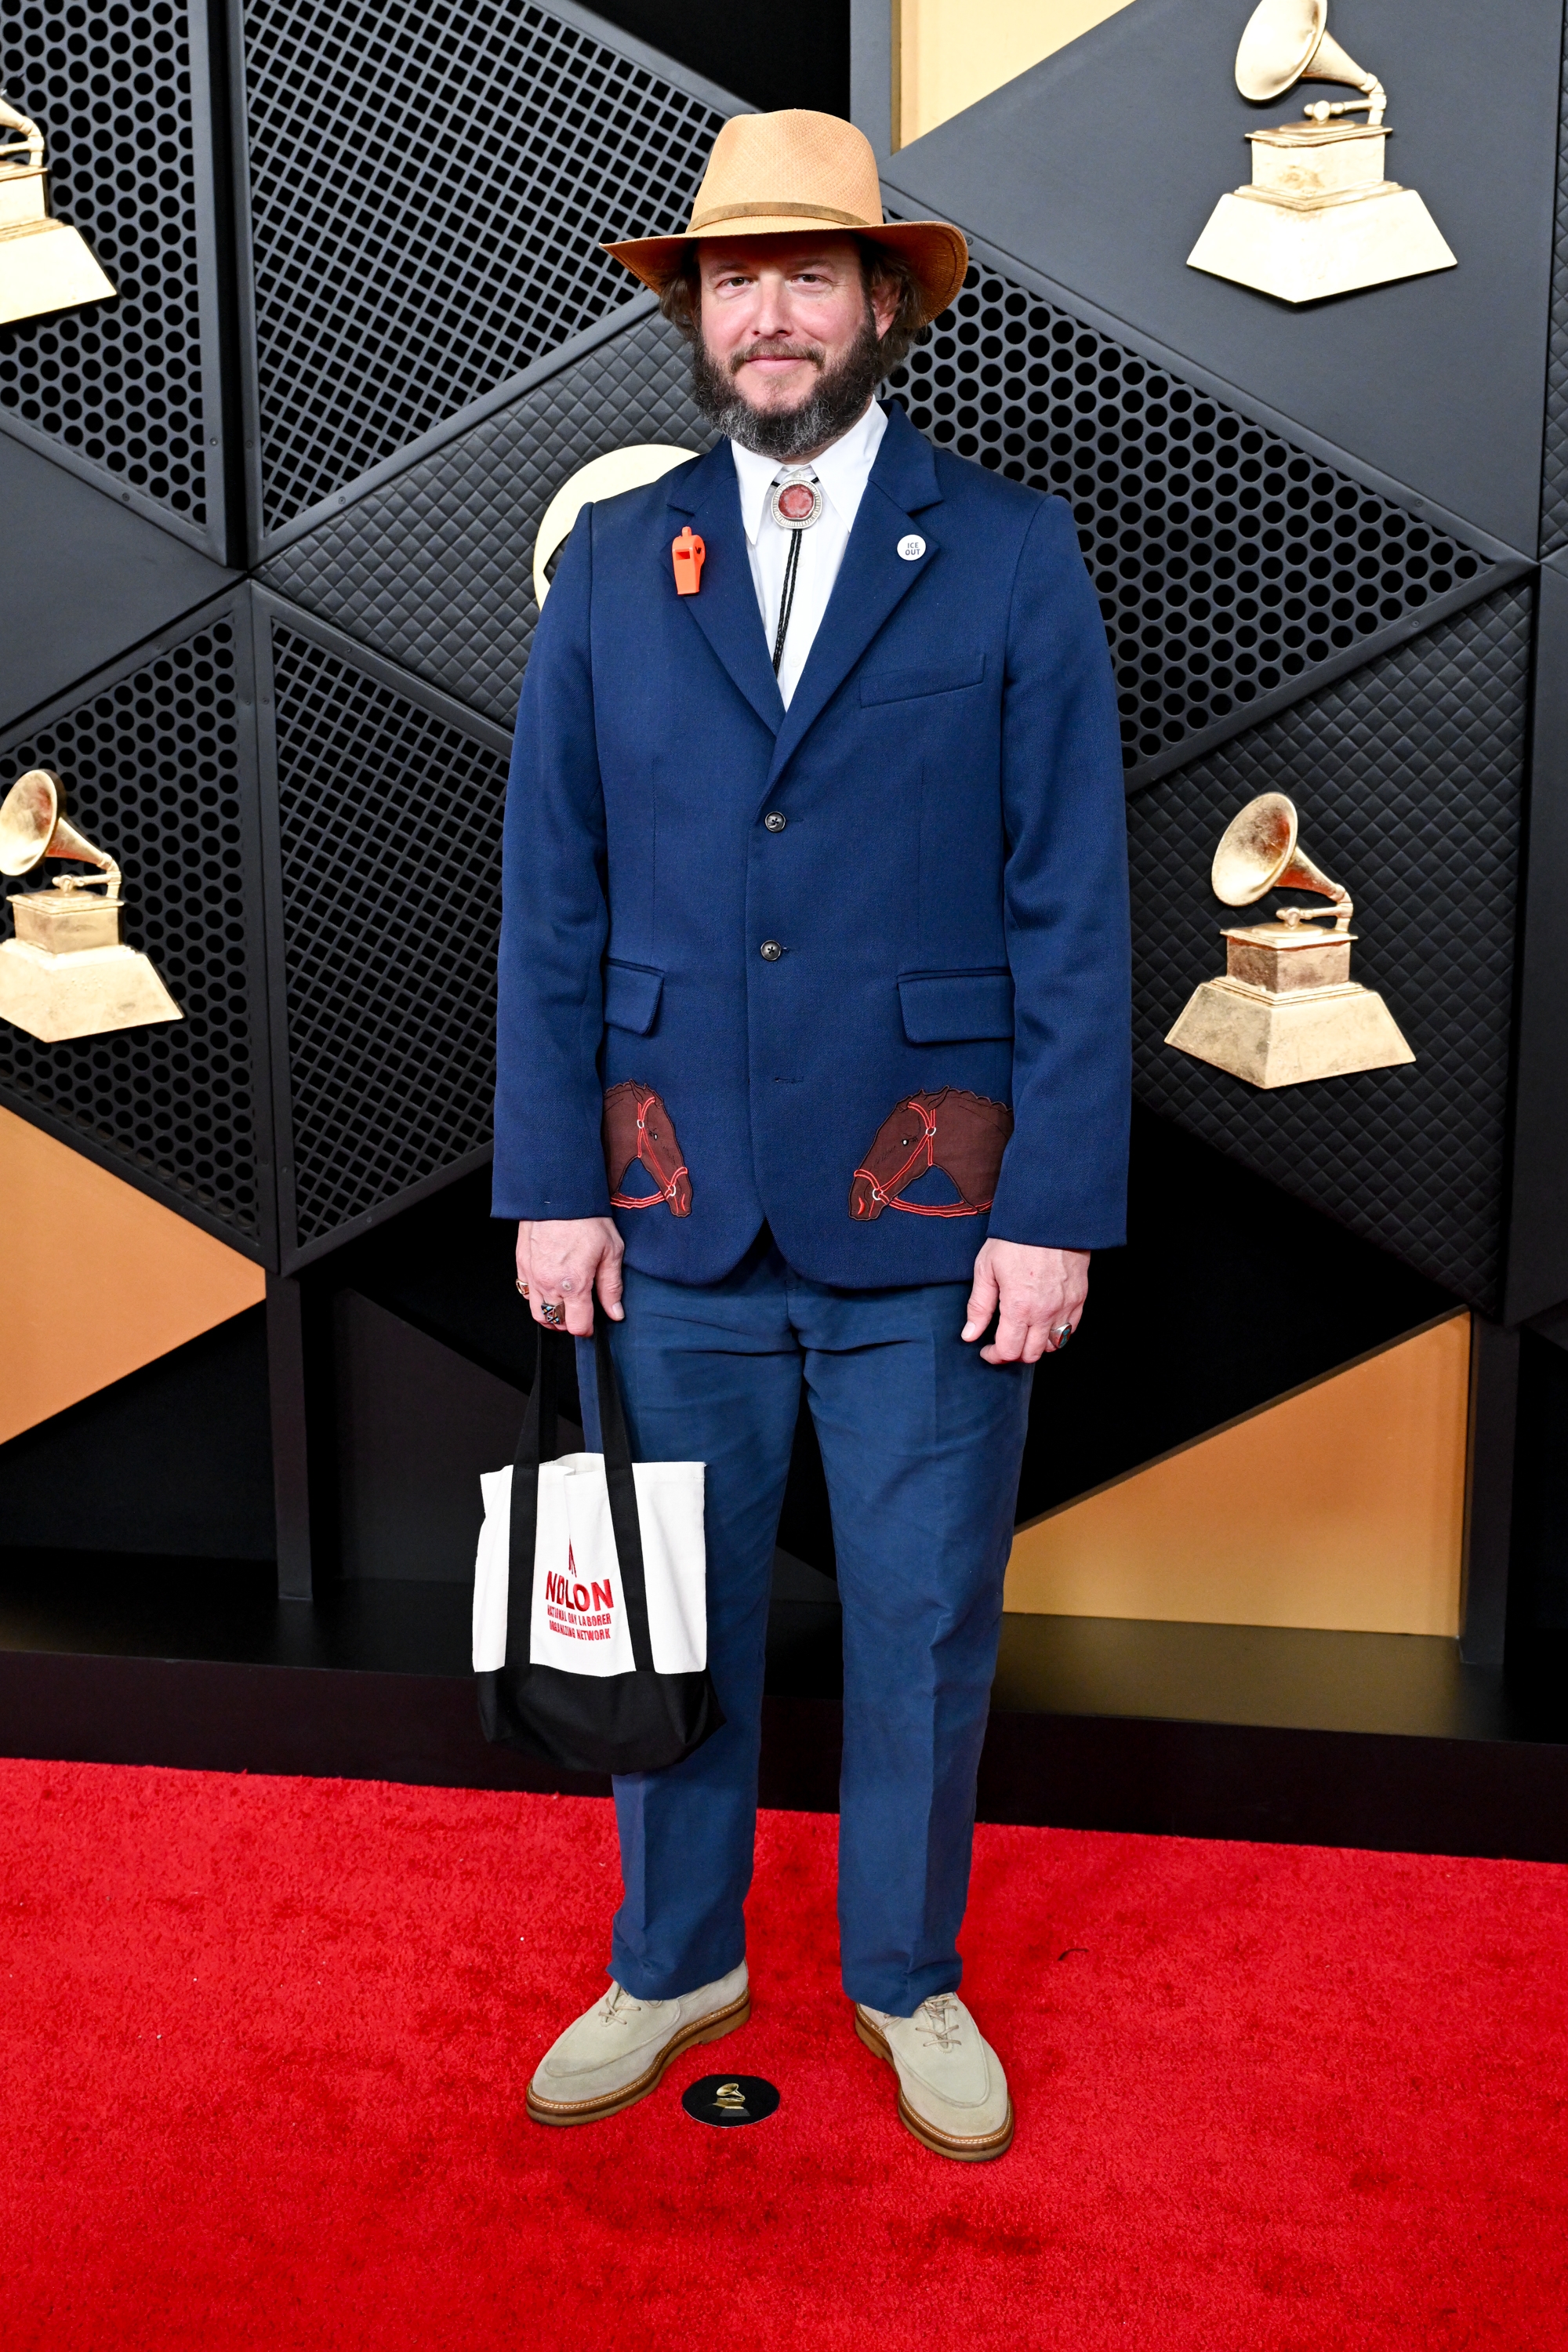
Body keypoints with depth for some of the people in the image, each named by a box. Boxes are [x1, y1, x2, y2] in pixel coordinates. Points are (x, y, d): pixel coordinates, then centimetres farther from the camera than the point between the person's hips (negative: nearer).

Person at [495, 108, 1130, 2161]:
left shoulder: (1012, 551, 1)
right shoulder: (613, 561, 7)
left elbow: (1074, 903, -3)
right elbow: (551, 899, 5)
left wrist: (1059, 1208, -9)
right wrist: (550, 1186, 0)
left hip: (929, 1212, -1)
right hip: (676, 1208, 2)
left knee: (925, 1629, 12)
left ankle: (906, 1977, 36)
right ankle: (675, 1966, 37)